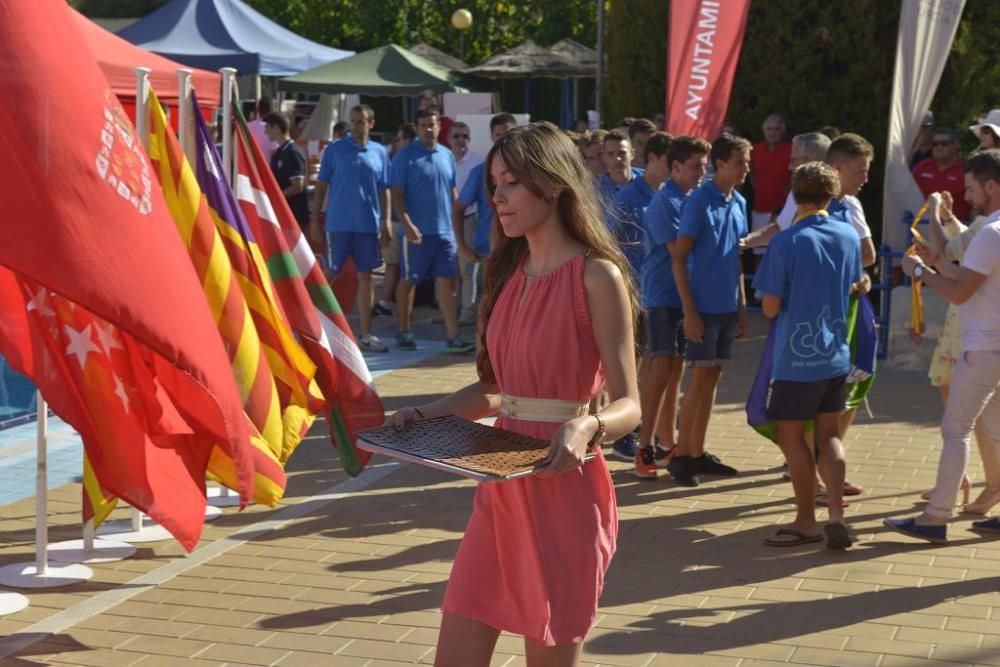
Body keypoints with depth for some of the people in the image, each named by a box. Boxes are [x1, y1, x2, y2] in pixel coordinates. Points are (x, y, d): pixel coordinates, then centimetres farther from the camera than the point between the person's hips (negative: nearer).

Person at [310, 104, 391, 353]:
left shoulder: (380, 153, 7)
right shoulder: (334, 149, 0)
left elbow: (384, 190, 10)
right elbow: (321, 186, 2)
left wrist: (386, 222, 4)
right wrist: (315, 220, -2)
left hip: (368, 225, 2)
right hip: (338, 223, -2)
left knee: (365, 277, 7)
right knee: (329, 275, 1)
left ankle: (366, 335, 12)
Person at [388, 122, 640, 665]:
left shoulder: (597, 276, -11)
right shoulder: (509, 271, 11)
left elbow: (628, 405, -13)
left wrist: (587, 428, -34)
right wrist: (426, 415, 4)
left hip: (563, 488, -7)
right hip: (500, 486, 7)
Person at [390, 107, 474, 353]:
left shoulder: (447, 155, 10)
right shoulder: (406, 156, -5)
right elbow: (397, 194, -9)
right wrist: (407, 224, -19)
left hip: (445, 230, 4)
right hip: (417, 231, -4)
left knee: (447, 281, 2)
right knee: (408, 281, 7)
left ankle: (453, 337, 2)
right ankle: (403, 332, 19)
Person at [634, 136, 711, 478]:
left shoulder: (693, 199, 12)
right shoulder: (665, 202, -13)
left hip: (685, 295, 8)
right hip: (663, 295, -8)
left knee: (676, 370, 11)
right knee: (661, 369, -11)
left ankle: (668, 443, 19)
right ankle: (645, 448, -7)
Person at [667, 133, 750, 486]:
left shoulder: (739, 203, 9)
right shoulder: (699, 202, -12)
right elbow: (678, 257, -13)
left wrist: (742, 306, 14)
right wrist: (689, 311, -17)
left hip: (729, 307, 7)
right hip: (704, 307, -7)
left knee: (712, 378, 10)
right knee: (701, 378, -4)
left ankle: (698, 453, 18)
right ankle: (680, 455, 5)